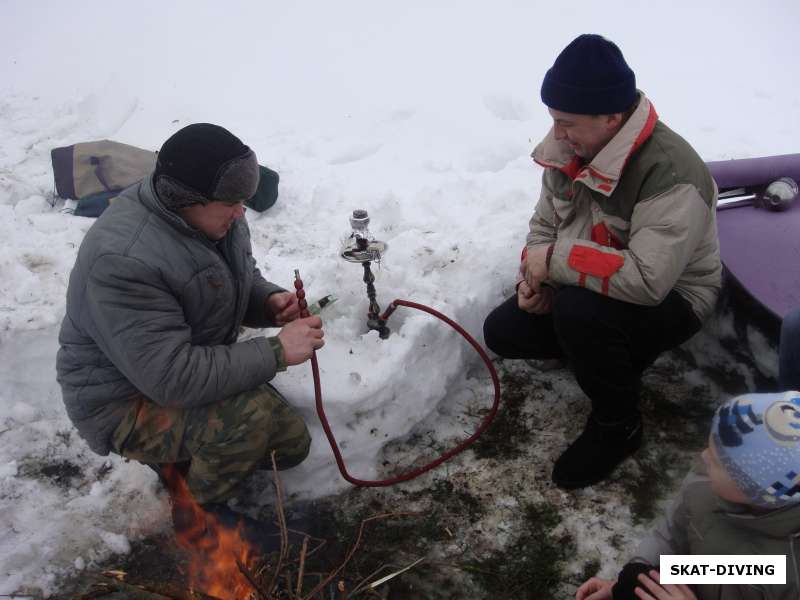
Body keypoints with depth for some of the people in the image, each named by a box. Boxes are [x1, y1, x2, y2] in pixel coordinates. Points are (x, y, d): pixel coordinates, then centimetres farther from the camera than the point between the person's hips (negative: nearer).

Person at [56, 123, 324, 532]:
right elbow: (173, 378, -36)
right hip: (126, 403, -8)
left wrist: (271, 301, -15)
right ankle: (198, 513, -3)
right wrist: (276, 351, -32)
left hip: (199, 369, 8)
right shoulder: (123, 259, -35)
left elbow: (243, 282, 9)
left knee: (291, 444, 7)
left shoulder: (214, 216, -8)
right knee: (250, 416, -32)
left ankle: (181, 453, 23)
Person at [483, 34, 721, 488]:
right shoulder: (570, 149, -8)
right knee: (503, 332, 0)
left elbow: (648, 280, -41)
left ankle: (618, 426, -9)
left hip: (670, 300, -7)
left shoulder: (672, 175, -32)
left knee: (578, 311, -36)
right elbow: (545, 224, 5)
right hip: (589, 289, 8)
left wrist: (556, 260, -32)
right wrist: (534, 276, -15)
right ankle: (613, 355, 16)